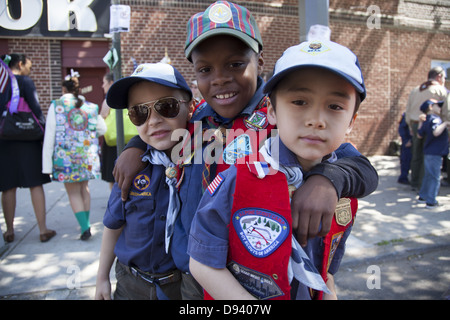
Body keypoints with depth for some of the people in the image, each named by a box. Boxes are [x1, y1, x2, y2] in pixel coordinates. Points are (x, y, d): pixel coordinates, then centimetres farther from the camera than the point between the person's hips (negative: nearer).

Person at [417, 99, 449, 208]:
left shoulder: (426, 121, 11)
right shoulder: (435, 119, -16)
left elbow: (419, 136, 19)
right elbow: (436, 132, -35)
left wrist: (420, 123, 23)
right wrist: (445, 123, -21)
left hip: (428, 153, 10)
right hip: (434, 154, -10)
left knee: (428, 175, 22)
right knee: (434, 177, -3)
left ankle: (422, 196, 33)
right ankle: (431, 201, 2)